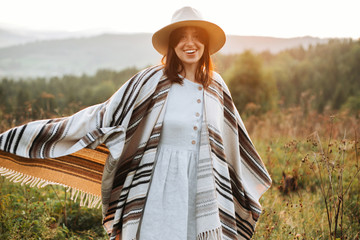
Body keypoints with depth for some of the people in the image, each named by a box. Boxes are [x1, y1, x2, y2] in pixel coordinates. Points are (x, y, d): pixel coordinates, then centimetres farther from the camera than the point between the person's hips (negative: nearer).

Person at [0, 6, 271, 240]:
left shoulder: (216, 85, 6)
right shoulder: (152, 81, -6)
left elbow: (233, 141, 20)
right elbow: (101, 117, -4)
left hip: (204, 193, 4)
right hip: (159, 190, -3)